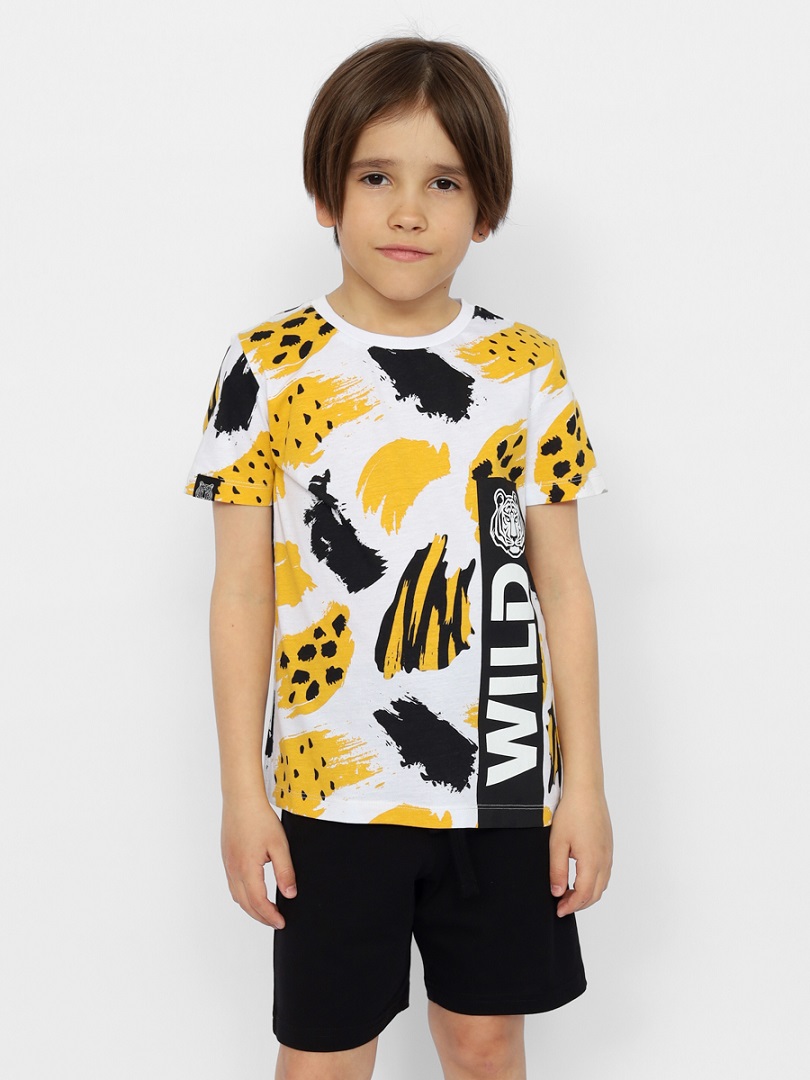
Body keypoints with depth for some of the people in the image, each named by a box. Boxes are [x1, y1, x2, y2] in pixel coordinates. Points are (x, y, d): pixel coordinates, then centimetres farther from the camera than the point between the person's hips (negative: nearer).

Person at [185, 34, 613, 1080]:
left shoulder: (526, 367, 0)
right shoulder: (269, 367, -5)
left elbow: (562, 586, 3)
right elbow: (243, 592, -2)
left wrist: (585, 783, 1)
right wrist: (243, 790, -3)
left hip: (501, 780, 2)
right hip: (328, 786, -1)